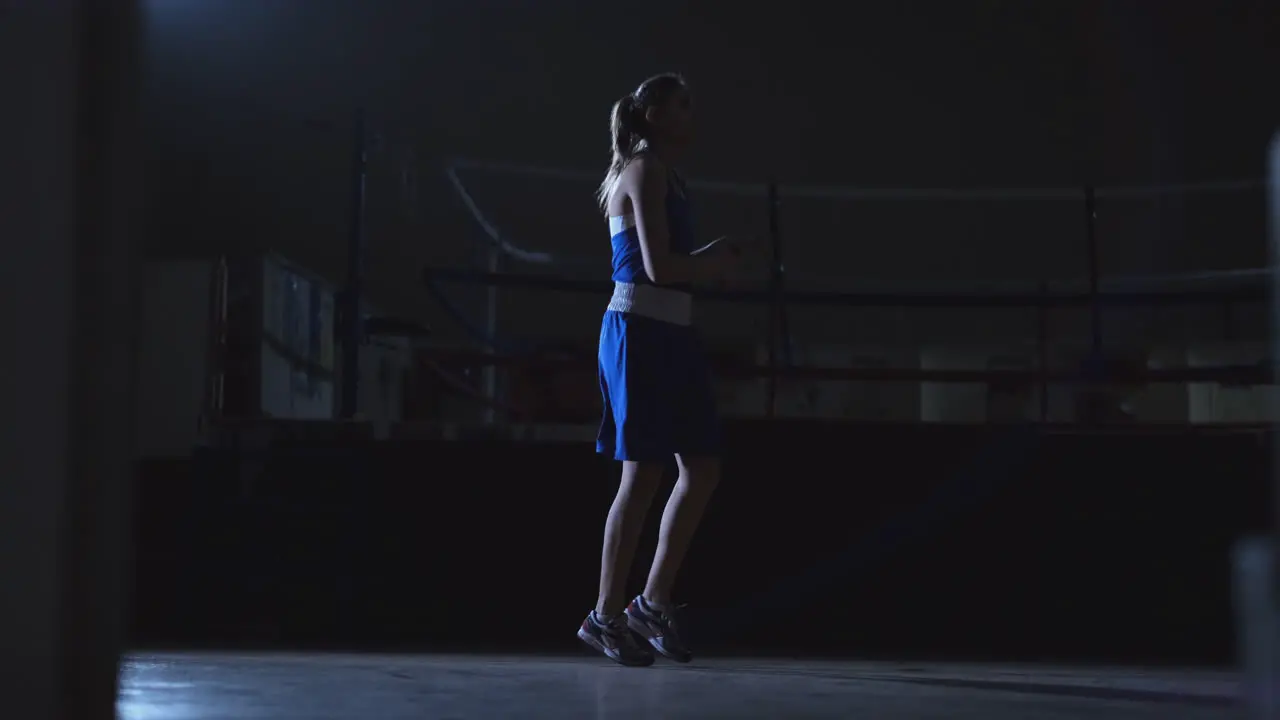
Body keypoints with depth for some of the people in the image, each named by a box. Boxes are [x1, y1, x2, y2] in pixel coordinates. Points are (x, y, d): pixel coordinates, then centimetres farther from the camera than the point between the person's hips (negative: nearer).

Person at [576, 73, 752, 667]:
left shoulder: (663, 177, 20)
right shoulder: (645, 173, -9)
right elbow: (658, 267, -18)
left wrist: (711, 259, 8)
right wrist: (717, 265, -3)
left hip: (669, 334, 9)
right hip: (640, 332, -9)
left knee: (703, 470, 7)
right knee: (644, 475, -6)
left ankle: (653, 602, 14)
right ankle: (606, 616, 2)